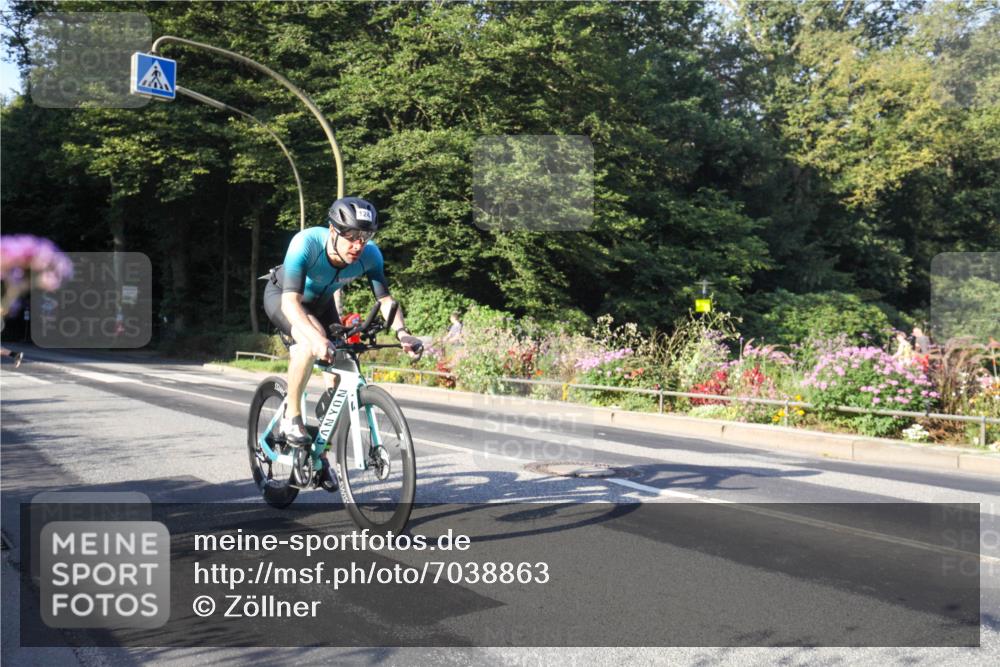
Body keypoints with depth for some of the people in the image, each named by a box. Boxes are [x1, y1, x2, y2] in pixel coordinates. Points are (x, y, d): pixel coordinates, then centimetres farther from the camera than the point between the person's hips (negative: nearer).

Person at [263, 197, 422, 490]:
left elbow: (385, 298, -22)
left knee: (339, 374, -8)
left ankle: (321, 454, 8)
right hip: (281, 296, -4)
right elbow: (290, 301, -47)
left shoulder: (370, 254, -28)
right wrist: (316, 338, -64)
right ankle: (291, 418, -17)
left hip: (320, 303, 5)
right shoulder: (306, 243, -40)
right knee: (311, 341, -37)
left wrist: (402, 332, -42)